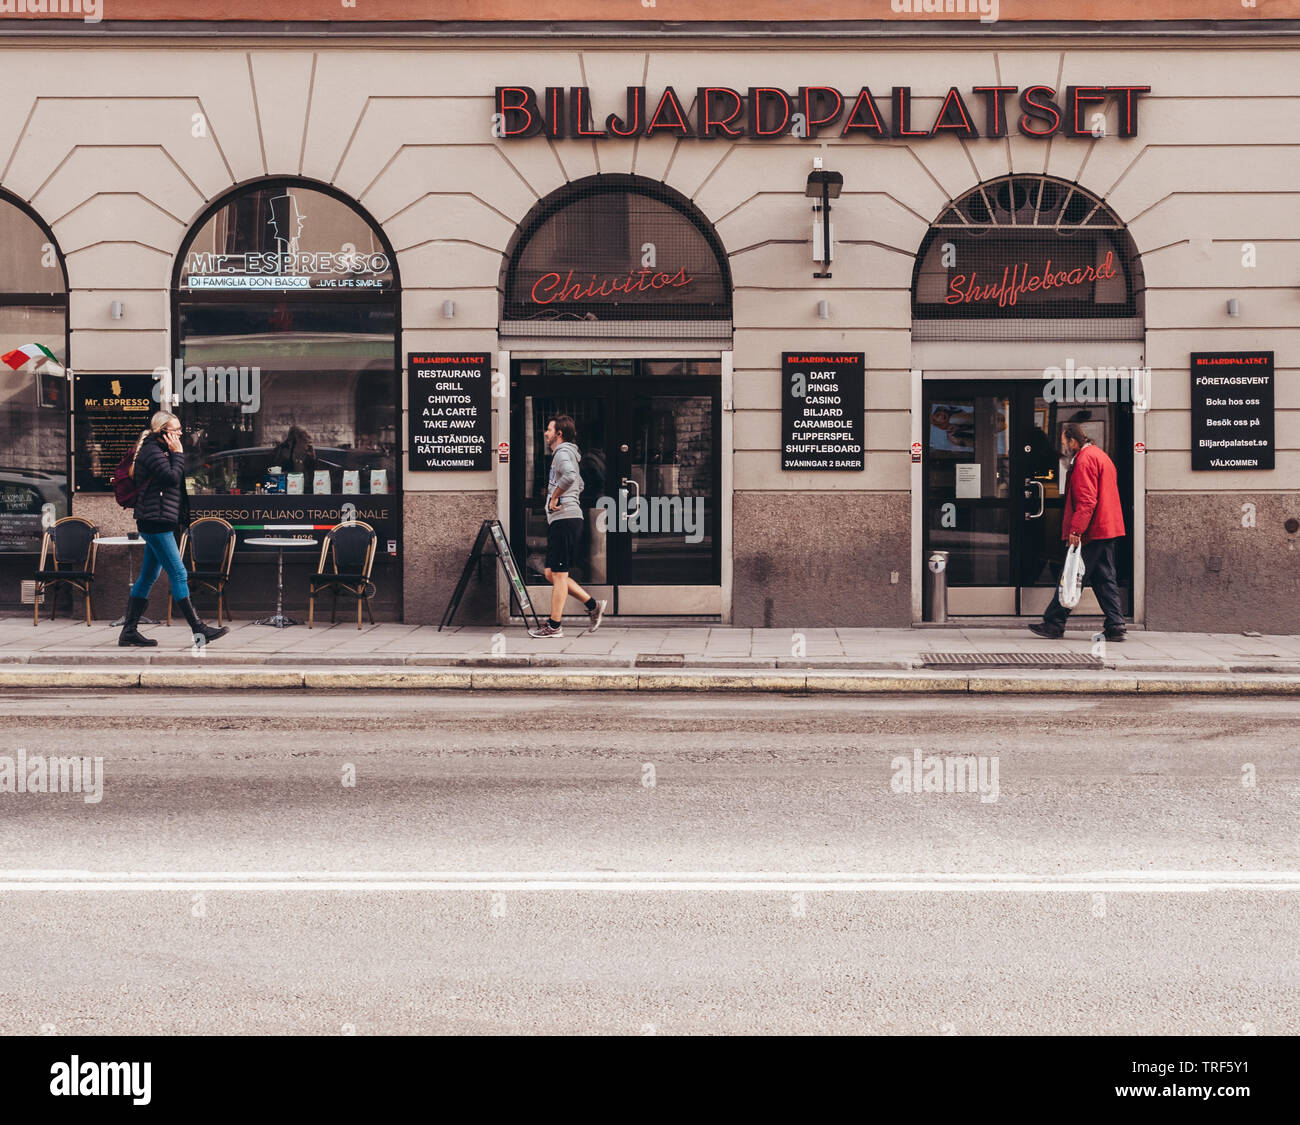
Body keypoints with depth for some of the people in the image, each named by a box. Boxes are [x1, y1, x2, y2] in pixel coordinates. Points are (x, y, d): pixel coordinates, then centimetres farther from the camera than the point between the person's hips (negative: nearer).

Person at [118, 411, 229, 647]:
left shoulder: (158, 450, 20)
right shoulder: (152, 451, -11)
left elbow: (174, 481, 18)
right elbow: (172, 478, -20)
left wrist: (176, 454, 10)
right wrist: (178, 454, -11)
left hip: (158, 523, 11)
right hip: (156, 522, -11)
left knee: (148, 576, 11)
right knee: (178, 574, -10)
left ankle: (129, 631, 13)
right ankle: (198, 629, -10)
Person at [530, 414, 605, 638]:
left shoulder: (563, 453, -10)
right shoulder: (565, 454, 22)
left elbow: (570, 476, -32)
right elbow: (579, 484, 36)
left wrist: (554, 497, -19)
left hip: (565, 519, -10)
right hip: (559, 521, 10)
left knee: (558, 574, -5)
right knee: (552, 574, 12)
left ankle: (554, 625, -2)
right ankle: (593, 605, 14)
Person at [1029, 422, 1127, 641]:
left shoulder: (1085, 460, -11)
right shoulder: (1100, 456, 21)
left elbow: (1086, 501, -20)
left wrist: (1076, 530, -23)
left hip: (1092, 532, -10)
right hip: (1108, 529, 10)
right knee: (1104, 578, 8)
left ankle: (1054, 623, 0)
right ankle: (1115, 626, 3)